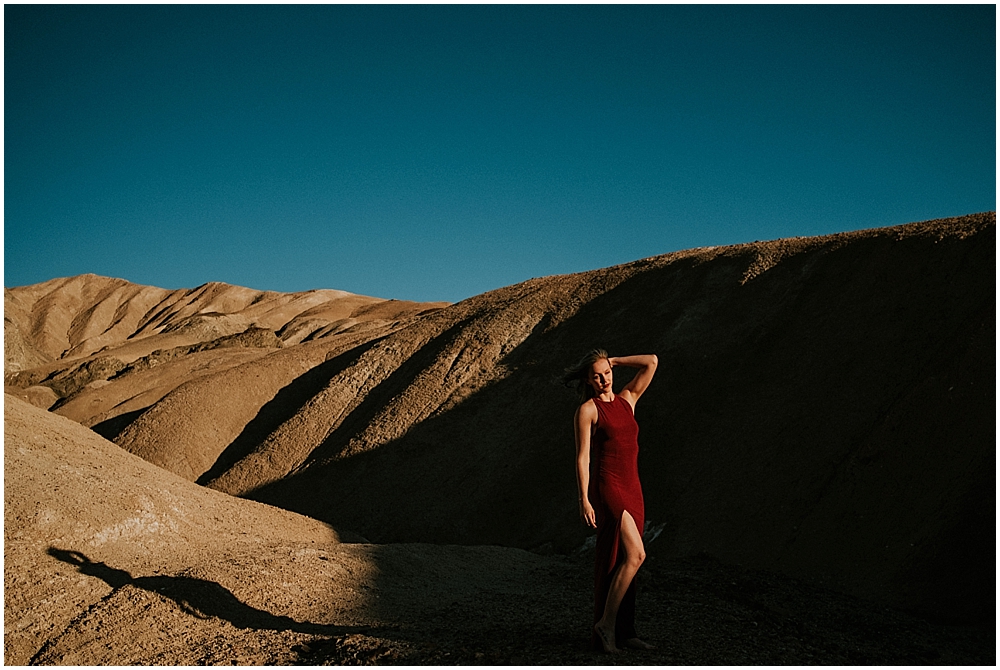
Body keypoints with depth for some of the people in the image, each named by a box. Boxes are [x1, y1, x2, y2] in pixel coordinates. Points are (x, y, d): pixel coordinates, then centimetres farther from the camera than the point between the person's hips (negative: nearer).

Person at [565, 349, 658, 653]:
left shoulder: (627, 399, 14)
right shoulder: (587, 409, -3)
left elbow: (651, 362, 14)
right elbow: (582, 456, -7)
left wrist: (612, 361, 16)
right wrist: (583, 500, -14)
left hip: (632, 489, 7)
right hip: (607, 487, -7)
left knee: (622, 560, 9)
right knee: (635, 554, -16)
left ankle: (624, 630, 16)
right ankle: (606, 624, -7)